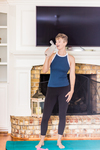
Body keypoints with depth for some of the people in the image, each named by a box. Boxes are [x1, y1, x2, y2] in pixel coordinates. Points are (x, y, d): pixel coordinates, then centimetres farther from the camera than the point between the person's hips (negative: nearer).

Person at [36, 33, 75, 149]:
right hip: (51, 88, 0)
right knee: (45, 115, 1)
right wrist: (47, 57, -21)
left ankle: (59, 141, 21)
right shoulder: (52, 56, -1)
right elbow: (44, 70, -11)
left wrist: (71, 90, -6)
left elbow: (72, 75, 0)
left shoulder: (70, 58, -1)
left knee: (62, 116, 6)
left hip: (64, 89, 0)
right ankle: (42, 141, 17)